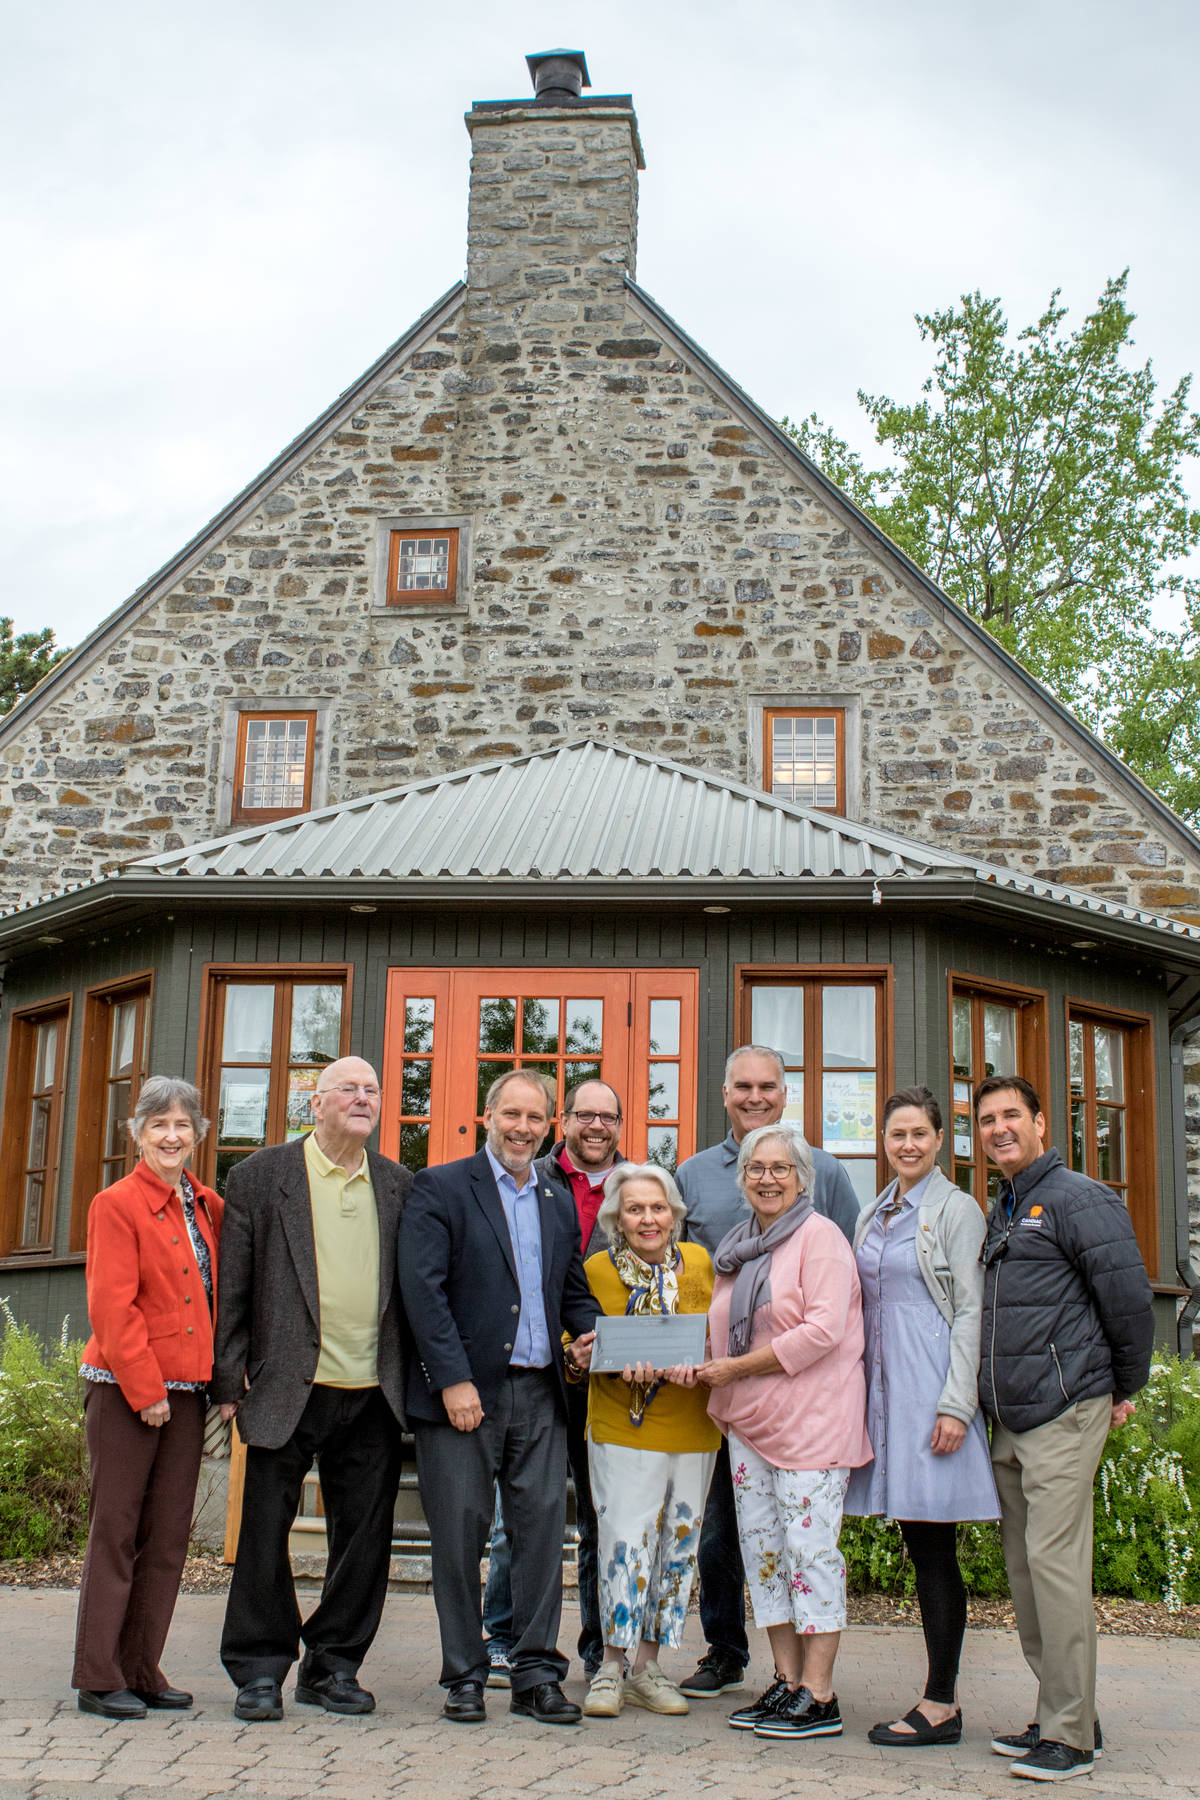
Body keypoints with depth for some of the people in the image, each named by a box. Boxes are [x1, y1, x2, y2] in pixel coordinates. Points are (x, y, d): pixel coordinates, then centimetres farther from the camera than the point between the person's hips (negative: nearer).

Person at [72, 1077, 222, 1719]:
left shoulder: (206, 1206, 12)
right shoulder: (117, 1204, -7)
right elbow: (111, 1306, -12)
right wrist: (145, 1389, -14)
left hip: (187, 1388, 6)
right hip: (124, 1389, -6)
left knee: (169, 1535, 8)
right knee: (116, 1532, 0)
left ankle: (142, 1671, 18)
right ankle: (98, 1678, 9)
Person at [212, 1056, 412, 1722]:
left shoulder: (398, 1185, 10)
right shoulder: (260, 1175, 1)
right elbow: (232, 1286, 0)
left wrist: (418, 1379, 7)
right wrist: (231, 1381, -4)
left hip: (372, 1394, 3)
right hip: (287, 1390, -3)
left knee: (364, 1536, 8)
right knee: (265, 1529, 3)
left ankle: (333, 1666, 23)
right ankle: (260, 1670, 18)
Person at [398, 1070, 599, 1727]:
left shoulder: (559, 1204, 17)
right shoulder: (440, 1188, -1)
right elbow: (422, 1288, -9)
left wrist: (588, 1331, 2)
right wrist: (453, 1380, -16)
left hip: (540, 1393, 5)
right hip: (463, 1392, -4)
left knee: (542, 1530, 4)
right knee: (459, 1536, 2)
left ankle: (536, 1676, 14)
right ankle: (464, 1677, 15)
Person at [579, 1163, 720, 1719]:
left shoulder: (698, 1263, 4)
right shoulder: (596, 1270, -3)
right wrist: (620, 1360, -18)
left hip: (692, 1428, 3)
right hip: (623, 1426, -3)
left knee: (677, 1543, 8)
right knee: (625, 1541, -8)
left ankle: (647, 1664, 19)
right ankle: (611, 1665, 6)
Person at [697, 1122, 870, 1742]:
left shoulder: (820, 1237, -8)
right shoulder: (736, 1248, 16)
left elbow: (823, 1329, -18)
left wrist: (739, 1368, -15)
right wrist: (705, 1366, 3)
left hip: (810, 1417, -8)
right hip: (747, 1419, 8)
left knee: (809, 1543, -6)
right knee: (761, 1544, 9)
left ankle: (818, 1697, 0)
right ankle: (786, 1681, 18)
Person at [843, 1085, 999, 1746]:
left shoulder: (956, 1210, -4)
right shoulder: (873, 1215, 16)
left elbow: (970, 1312, -8)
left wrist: (956, 1404, -15)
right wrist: (859, 1392, 15)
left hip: (932, 1384, -6)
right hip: (884, 1385, 7)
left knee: (935, 1547, -4)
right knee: (917, 1543, 9)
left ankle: (940, 1707, 3)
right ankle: (939, 1697, 16)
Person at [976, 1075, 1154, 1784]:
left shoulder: (1078, 1199, -9)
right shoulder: (1001, 1213, 17)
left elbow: (1130, 1299, -11)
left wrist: (1126, 1390, -3)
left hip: (1065, 1413, -9)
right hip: (1010, 1420, 9)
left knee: (1056, 1562, -9)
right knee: (1025, 1567, 11)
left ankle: (1071, 1735, -1)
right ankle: (1059, 1717, 21)